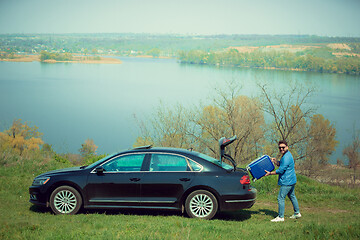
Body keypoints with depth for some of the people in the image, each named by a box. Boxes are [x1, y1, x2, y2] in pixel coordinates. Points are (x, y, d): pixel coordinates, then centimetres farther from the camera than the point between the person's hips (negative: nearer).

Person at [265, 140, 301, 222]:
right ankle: (297, 213, 32)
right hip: (291, 180, 11)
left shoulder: (286, 157, -21)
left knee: (281, 198, -8)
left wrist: (270, 173, -13)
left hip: (287, 181, -11)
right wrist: (275, 162, 1)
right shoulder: (286, 155, 13)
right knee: (292, 196, 21)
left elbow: (281, 170, -21)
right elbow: (281, 165, 20)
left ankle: (280, 217, -5)